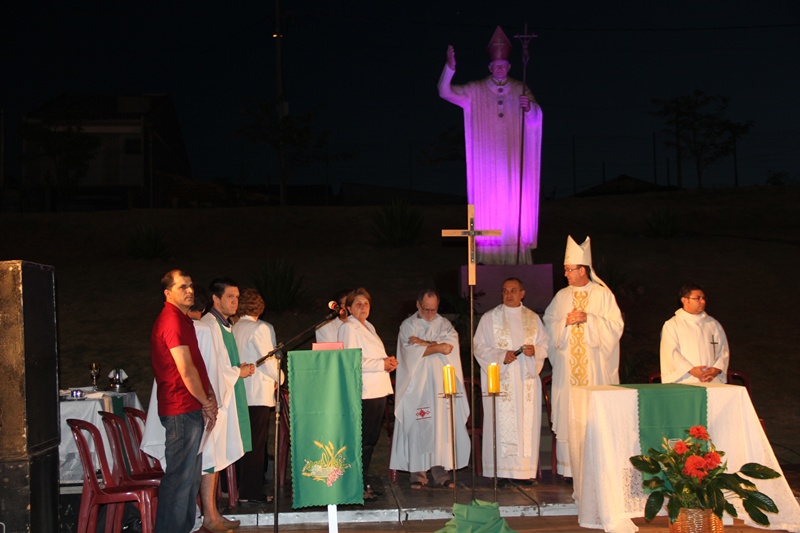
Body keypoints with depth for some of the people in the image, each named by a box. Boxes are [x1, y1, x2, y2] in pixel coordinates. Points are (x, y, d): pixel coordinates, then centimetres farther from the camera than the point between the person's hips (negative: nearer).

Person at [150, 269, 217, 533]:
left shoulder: (183, 319, 18)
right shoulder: (173, 321, -15)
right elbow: (186, 371, -18)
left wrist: (209, 396, 7)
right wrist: (206, 403, -7)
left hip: (190, 408, 11)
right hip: (182, 409, -11)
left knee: (190, 474, 16)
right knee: (180, 476, -6)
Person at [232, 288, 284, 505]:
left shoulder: (233, 329, 8)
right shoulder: (260, 328, -9)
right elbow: (269, 359, -8)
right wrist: (278, 379, 7)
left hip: (239, 392, 6)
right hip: (258, 393, -6)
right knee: (256, 443, -2)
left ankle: (241, 488, 17)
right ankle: (252, 491, 0)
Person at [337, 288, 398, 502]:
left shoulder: (369, 327, 20)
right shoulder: (348, 328, -6)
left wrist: (388, 360, 7)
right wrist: (382, 364, -14)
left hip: (378, 391, 9)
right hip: (363, 393, -9)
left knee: (371, 440, 11)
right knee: (363, 441, -9)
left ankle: (363, 484, 19)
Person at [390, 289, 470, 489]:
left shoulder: (444, 324, 13)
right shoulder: (408, 326, 5)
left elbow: (451, 344, -6)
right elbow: (412, 352, -10)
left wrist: (424, 343, -10)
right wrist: (438, 346, -7)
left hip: (441, 385, 2)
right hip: (417, 386, -2)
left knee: (442, 426, -2)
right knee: (418, 428, -5)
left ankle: (440, 472, 0)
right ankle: (418, 473, -2)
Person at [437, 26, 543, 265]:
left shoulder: (520, 90, 4)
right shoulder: (475, 91, 3)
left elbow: (535, 118, -5)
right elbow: (445, 92, -5)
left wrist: (529, 106, -29)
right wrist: (450, 67, -22)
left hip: (512, 161, 1)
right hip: (487, 161, -1)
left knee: (514, 204, -1)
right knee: (489, 205, -3)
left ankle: (516, 253, 5)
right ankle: (490, 256, 3)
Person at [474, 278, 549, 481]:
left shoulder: (533, 318, 14)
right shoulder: (489, 318, 6)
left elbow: (545, 343, 13)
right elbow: (479, 347, 0)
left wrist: (535, 350, -9)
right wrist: (501, 355, -14)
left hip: (526, 380, 3)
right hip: (500, 381, -3)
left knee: (527, 422, 0)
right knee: (501, 423, -7)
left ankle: (526, 469, 5)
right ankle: (500, 471, -5)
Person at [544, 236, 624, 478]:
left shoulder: (603, 295, 2)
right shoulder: (561, 296, 11)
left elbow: (616, 325, -3)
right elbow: (549, 326, 11)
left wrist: (589, 319, -13)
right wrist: (566, 321, -7)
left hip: (595, 365, -2)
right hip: (567, 365, 2)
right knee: (568, 413, -1)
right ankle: (569, 467, 3)